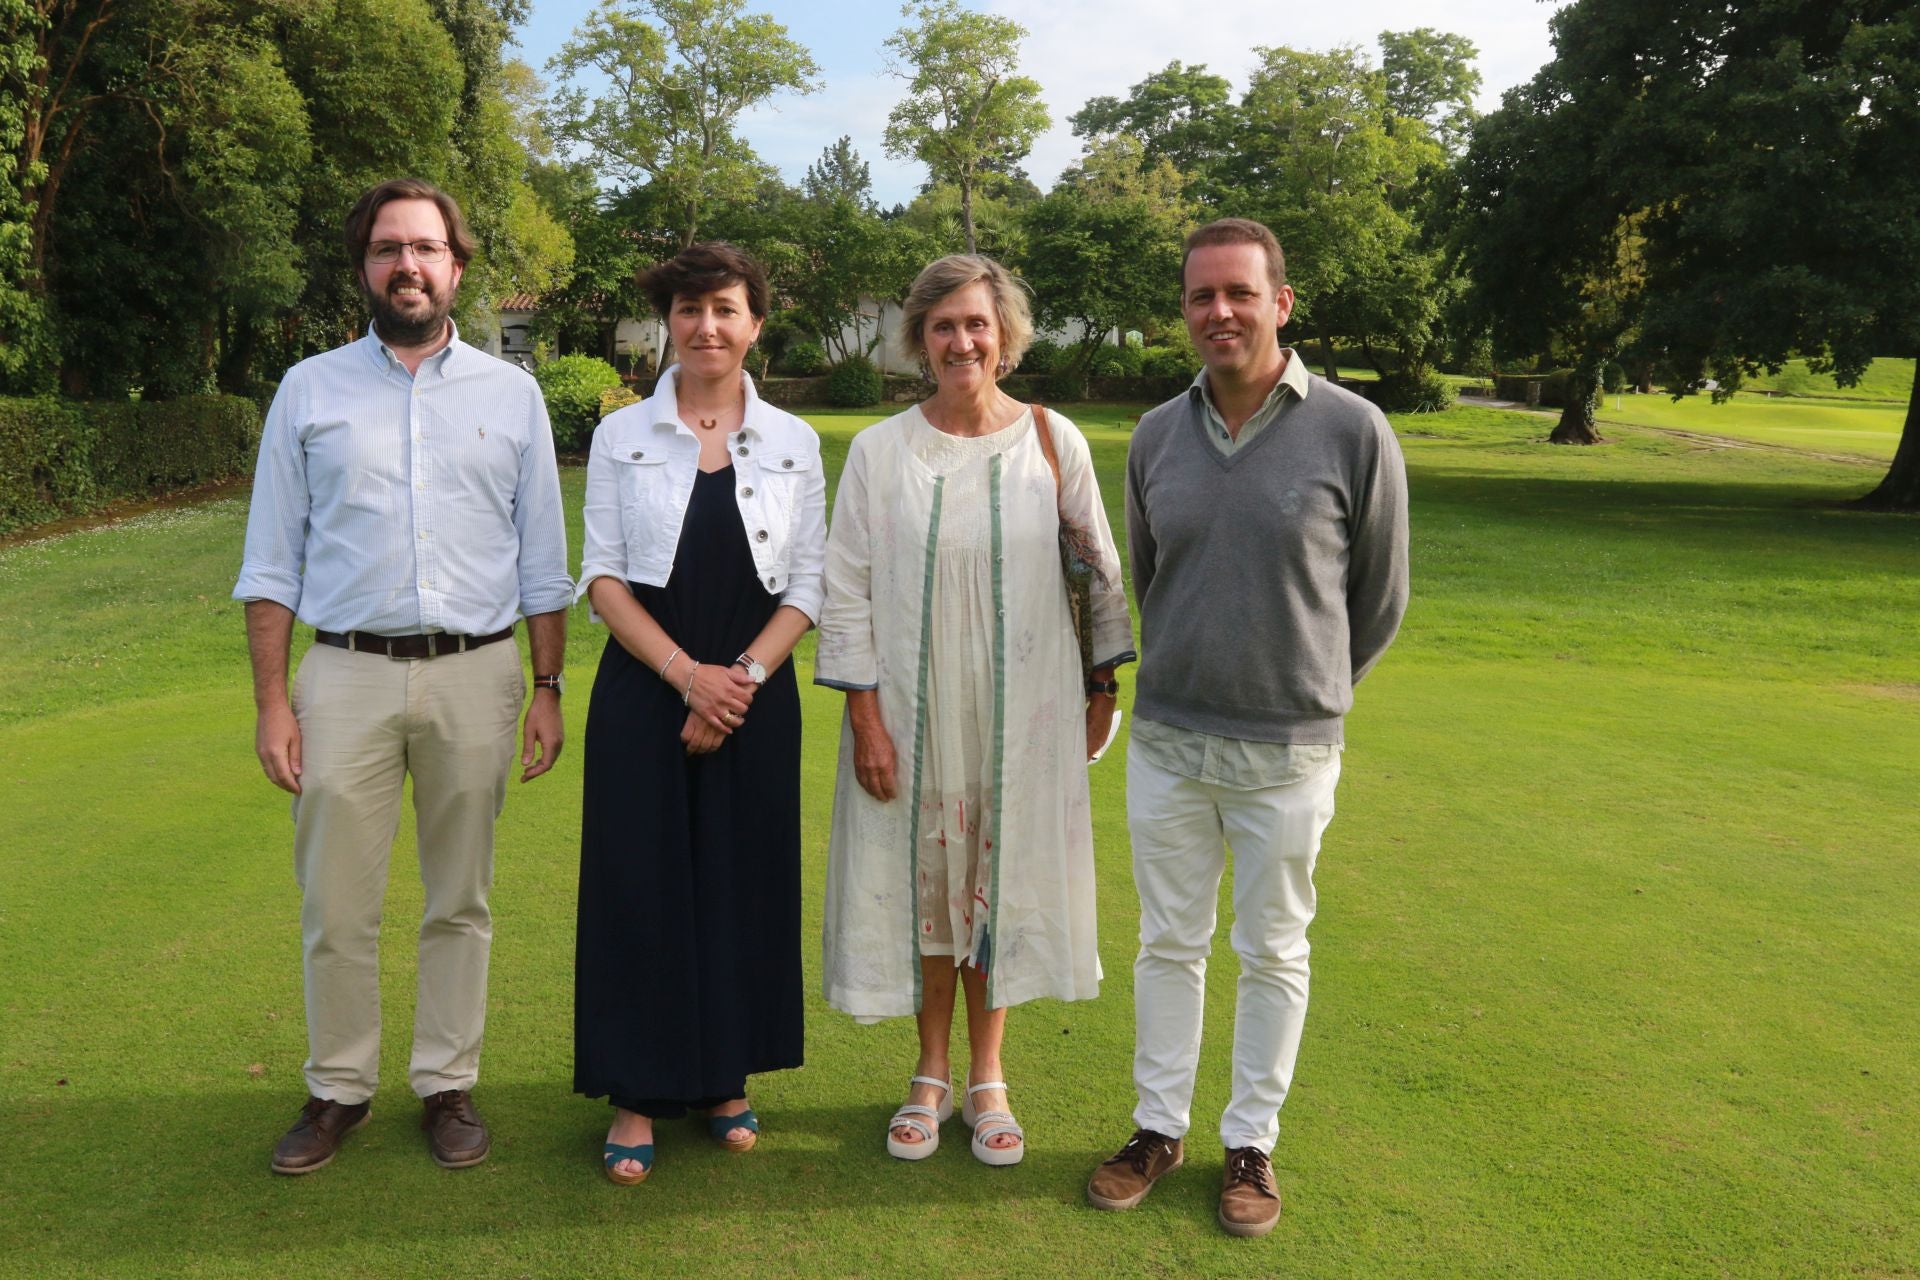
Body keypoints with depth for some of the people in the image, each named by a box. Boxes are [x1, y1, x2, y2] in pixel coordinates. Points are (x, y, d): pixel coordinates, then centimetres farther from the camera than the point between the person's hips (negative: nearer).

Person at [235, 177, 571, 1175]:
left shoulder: (510, 393, 8)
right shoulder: (310, 390, 7)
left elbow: (542, 565, 8)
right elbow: (272, 563, 5)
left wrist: (548, 689, 2)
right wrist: (271, 703, -2)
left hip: (476, 676, 0)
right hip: (347, 675, 0)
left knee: (460, 902, 9)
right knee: (336, 906, 5)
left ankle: (447, 1085, 24)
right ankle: (338, 1090, 24)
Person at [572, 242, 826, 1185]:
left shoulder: (794, 443, 5)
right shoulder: (622, 436, 3)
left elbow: (807, 585, 3)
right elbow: (603, 577, -1)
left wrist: (743, 675, -11)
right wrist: (687, 672, -13)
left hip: (757, 695, 1)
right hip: (643, 691, -1)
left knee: (742, 886, 7)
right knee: (640, 886, 2)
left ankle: (726, 1079, 25)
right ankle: (638, 1095, 16)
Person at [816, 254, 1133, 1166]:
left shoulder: (1053, 441, -1)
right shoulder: (878, 451, -2)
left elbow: (1101, 572, 6)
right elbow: (846, 591, -2)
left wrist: (1103, 683, 6)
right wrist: (866, 716, -7)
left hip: (1022, 708, 0)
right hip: (912, 706, 0)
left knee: (1001, 876, 8)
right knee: (923, 878, 9)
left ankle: (988, 1079, 26)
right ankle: (932, 1076, 29)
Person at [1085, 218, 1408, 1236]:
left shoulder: (1352, 433, -10)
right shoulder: (1156, 437, 1)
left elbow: (1378, 597, 1)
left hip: (1287, 751, -3)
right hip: (1165, 740, 3)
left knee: (1272, 952, 12)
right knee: (1168, 942, 14)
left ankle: (1252, 1143, 29)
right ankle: (1158, 1128, 31)